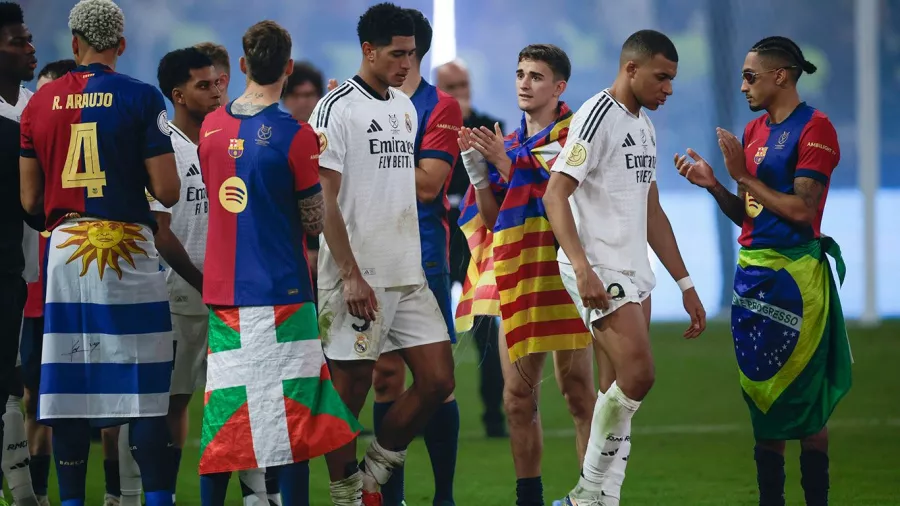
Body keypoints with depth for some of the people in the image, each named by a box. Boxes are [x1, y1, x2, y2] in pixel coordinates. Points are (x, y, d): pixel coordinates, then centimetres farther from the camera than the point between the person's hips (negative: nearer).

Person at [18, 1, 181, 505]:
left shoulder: (41, 103, 7)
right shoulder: (141, 98, -5)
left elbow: (30, 200, 8)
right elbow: (167, 191, -9)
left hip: (64, 250, 3)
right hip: (127, 249, -3)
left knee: (70, 383, 6)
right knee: (145, 385, 0)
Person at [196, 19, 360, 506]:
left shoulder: (211, 125, 5)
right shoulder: (294, 136, -11)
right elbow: (315, 222, -6)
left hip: (221, 292, 5)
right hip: (280, 292, -5)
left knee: (221, 412, 8)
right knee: (293, 416, -2)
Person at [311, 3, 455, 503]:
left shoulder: (406, 108, 14)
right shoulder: (336, 108, -9)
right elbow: (324, 199, -12)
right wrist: (351, 275, -18)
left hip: (409, 274, 7)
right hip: (357, 278, -7)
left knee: (438, 381, 3)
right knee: (350, 392, -1)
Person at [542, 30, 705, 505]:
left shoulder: (644, 126, 18)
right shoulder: (598, 117, -11)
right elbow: (555, 195, -18)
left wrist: (685, 283, 21)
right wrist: (583, 268, -28)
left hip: (635, 271, 9)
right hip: (599, 272, -9)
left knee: (627, 388, 5)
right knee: (638, 373, -17)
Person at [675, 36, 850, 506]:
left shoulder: (814, 128, -9)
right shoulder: (753, 131, 15)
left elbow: (801, 210, -16)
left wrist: (744, 175, -14)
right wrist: (713, 184, 2)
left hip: (796, 271, -8)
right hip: (753, 270, 8)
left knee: (803, 398, -5)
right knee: (763, 396, 9)